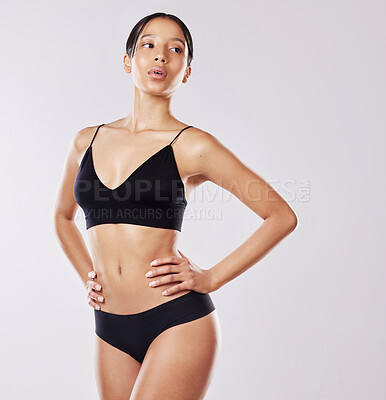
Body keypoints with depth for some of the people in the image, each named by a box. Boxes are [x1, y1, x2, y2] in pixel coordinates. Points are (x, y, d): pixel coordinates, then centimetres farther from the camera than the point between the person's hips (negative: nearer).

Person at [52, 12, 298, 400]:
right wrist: (87, 276, 13)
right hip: (110, 328, 5)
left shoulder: (192, 146, -6)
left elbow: (282, 216, -3)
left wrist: (212, 277, -6)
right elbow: (62, 215, 26)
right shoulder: (87, 141, 8)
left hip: (177, 323, -4)